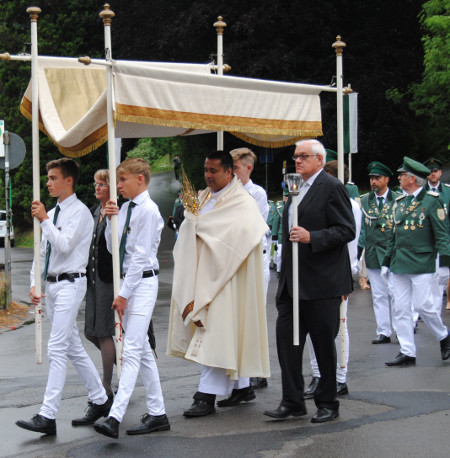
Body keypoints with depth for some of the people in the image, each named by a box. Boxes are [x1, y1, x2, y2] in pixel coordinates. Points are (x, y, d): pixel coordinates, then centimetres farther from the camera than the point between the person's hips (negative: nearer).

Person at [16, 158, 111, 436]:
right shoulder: (52, 214, 16)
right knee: (74, 349, 14)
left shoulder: (80, 212, -9)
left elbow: (64, 245, -22)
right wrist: (34, 284, 10)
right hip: (52, 285, 9)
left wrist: (44, 220, -17)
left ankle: (48, 417, -13)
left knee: (57, 350, -12)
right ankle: (100, 400, 25)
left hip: (70, 284, -9)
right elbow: (42, 253, 19)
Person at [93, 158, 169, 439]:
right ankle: (157, 414, 18)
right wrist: (111, 220, -1)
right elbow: (113, 247, 15)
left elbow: (141, 256, -16)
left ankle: (115, 417, -19)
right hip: (129, 279, 9)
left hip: (143, 282, -9)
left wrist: (124, 294, -16)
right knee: (143, 350, 11)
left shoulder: (148, 210, -13)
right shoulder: (126, 208, 12)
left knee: (133, 351, -12)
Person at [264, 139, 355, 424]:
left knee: (324, 344, 2)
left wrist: (311, 237, -24)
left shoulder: (332, 187, -8)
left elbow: (347, 230, -14)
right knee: (286, 338, 3)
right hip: (293, 282, 8)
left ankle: (328, 404, 15)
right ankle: (292, 402, 11)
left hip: (322, 283, -8)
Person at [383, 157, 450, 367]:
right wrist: (386, 262, 17)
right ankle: (407, 353, 8)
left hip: (421, 263, -6)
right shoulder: (399, 202, 14)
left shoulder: (431, 200, -5)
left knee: (423, 305, -6)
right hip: (399, 263, 6)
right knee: (400, 309, 3)